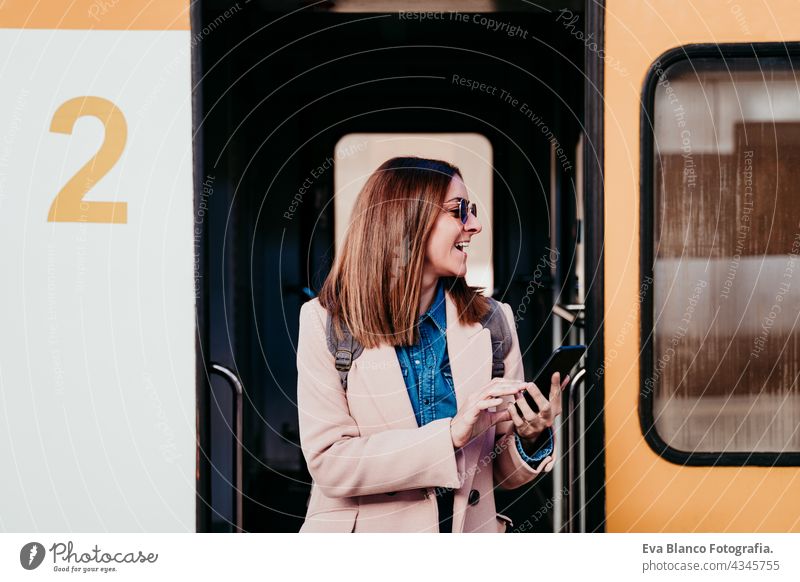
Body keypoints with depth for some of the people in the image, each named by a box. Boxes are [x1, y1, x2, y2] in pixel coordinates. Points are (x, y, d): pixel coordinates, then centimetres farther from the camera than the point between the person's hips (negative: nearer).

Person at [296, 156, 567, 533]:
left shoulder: (492, 321, 4)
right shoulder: (326, 321, -3)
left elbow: (501, 473, 10)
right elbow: (328, 462, -11)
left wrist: (532, 440, -10)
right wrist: (450, 435, -17)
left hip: (470, 527, 2)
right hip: (366, 530, -2)